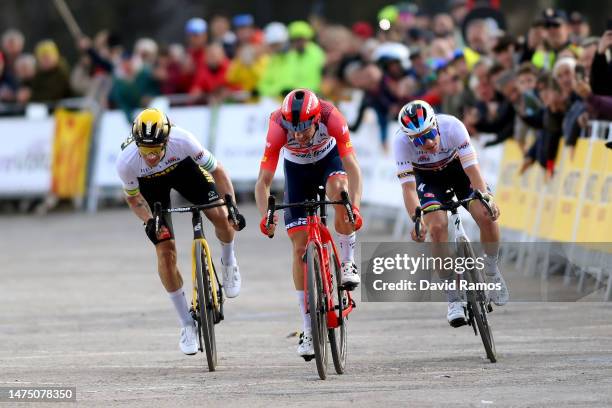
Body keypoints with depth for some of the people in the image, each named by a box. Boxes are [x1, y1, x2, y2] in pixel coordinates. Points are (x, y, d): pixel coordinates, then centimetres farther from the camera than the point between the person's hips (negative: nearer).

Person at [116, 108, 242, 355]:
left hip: (183, 168, 0)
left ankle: (228, 263, 15)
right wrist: (149, 221, -32)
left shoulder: (182, 141, -40)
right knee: (165, 251, -10)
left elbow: (217, 171, -24)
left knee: (221, 217, -21)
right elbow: (133, 198, -14)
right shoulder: (126, 162, -37)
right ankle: (187, 325, 4)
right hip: (149, 183, 0)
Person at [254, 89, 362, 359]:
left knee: (340, 190, -37)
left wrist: (355, 207, -53)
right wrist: (265, 217, -49)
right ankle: (309, 330, 0)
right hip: (297, 169, 1)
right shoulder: (278, 127, -35)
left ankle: (347, 263, -15)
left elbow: (351, 165, -39)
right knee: (300, 248, -7)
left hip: (329, 158, -1)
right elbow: (263, 181, -33)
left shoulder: (331, 117, -36)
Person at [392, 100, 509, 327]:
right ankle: (454, 300, -11)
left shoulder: (452, 127, -34)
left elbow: (472, 168, -35)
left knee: (487, 216, -20)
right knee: (437, 228, -22)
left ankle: (491, 270, 10)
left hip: (459, 168, 0)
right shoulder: (401, 142, -33)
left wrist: (485, 198, -50)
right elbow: (408, 187, -35)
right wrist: (416, 220, -51)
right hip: (428, 178, 0)